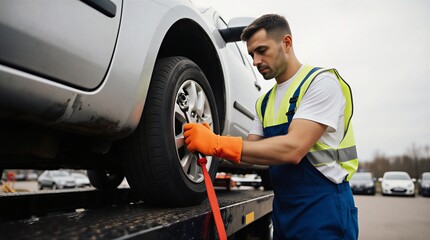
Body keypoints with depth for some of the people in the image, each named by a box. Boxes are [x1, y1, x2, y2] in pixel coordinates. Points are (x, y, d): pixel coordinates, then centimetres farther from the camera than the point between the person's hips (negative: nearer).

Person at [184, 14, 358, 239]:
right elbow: (250, 153, 7)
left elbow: (293, 149, -26)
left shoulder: (321, 82, -13)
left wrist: (218, 144, -28)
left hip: (323, 208, -7)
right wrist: (212, 145, -12)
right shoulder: (264, 102, 11)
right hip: (283, 209, 7)